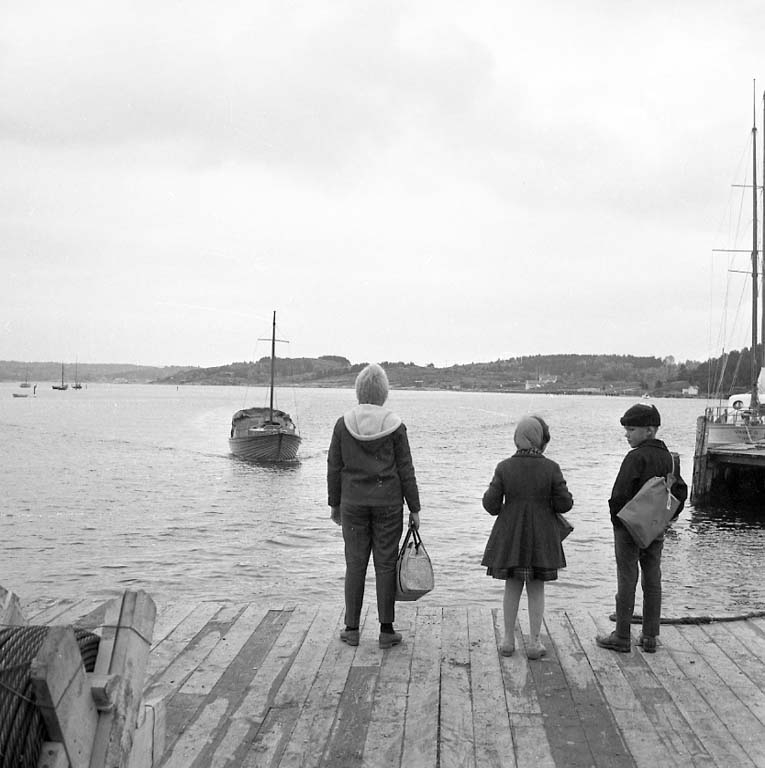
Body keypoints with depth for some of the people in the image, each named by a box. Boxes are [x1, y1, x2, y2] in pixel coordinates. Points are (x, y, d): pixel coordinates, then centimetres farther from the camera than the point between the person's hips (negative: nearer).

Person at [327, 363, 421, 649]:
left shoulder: (343, 424, -3)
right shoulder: (394, 426, -7)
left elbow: (334, 467, 2)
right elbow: (405, 470, -3)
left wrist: (334, 503, 12)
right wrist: (414, 508, 4)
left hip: (353, 504, 1)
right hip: (388, 504, -1)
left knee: (355, 564, 9)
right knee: (385, 564, 5)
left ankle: (352, 629, 14)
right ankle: (386, 631, 11)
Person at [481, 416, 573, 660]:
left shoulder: (505, 467, -8)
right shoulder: (551, 468, -11)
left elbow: (490, 503, -6)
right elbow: (564, 503, -8)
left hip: (510, 534, 1)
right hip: (541, 536, -1)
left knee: (512, 586, 13)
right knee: (536, 588, 10)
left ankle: (508, 640, 17)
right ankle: (534, 643, 12)